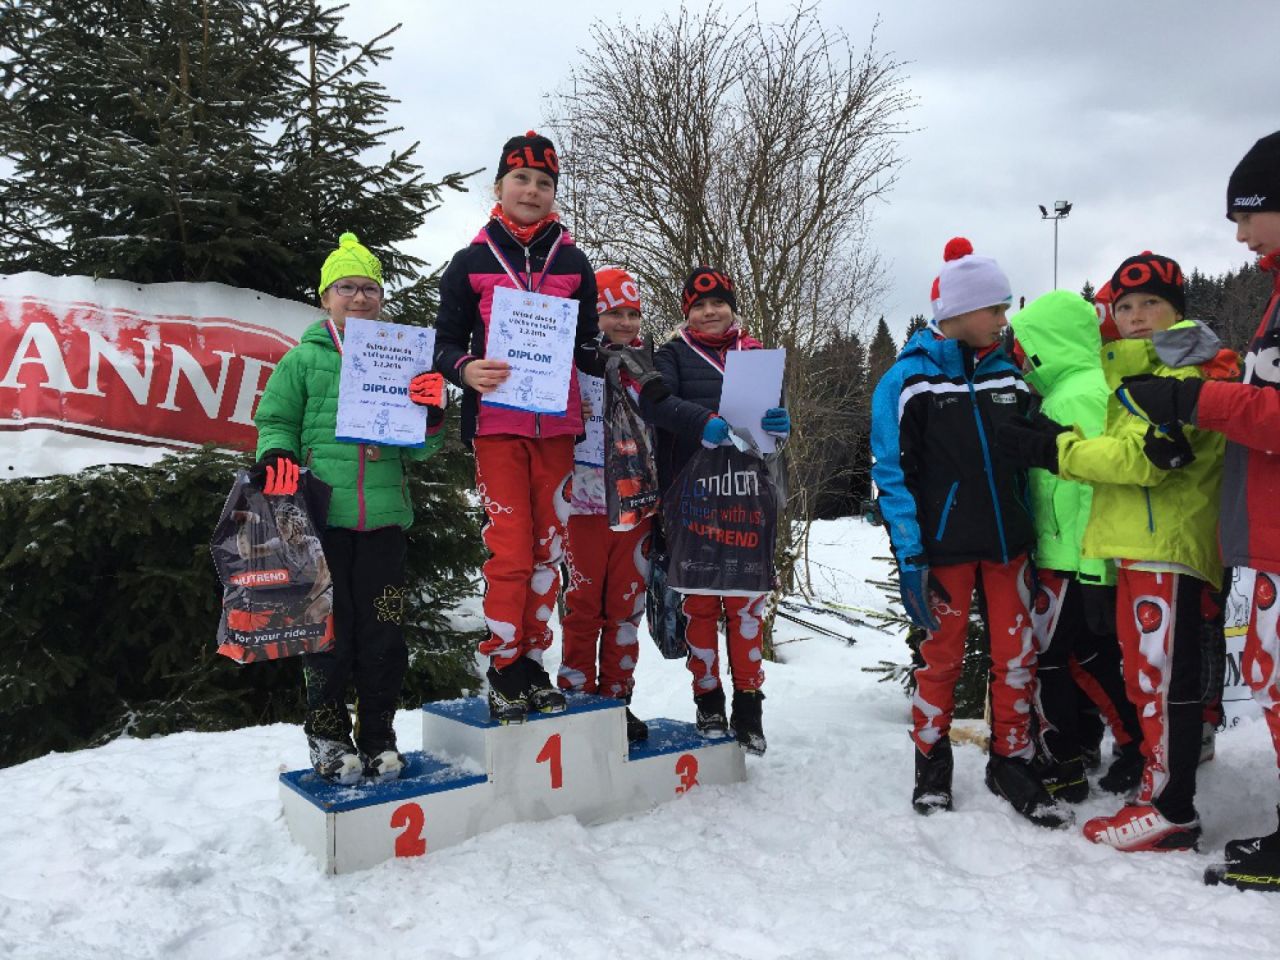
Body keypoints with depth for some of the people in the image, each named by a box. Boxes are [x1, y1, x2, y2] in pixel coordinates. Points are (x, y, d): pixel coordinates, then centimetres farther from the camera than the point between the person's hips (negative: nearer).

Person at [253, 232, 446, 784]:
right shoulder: (304, 359, 7)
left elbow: (415, 450, 13)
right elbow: (276, 422, 10)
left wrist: (430, 419, -8)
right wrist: (275, 457, -10)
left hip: (384, 516, 2)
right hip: (321, 515, -2)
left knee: (383, 633, 4)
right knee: (330, 631, 2)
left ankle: (378, 736, 20)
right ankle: (327, 736, 20)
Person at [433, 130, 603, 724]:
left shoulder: (573, 264, 13)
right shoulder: (471, 262, 6)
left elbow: (586, 346, 15)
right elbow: (446, 342, 5)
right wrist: (466, 370, -17)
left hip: (556, 425, 3)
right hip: (497, 424, -2)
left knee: (547, 548, 6)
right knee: (509, 551, -6)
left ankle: (532, 661, 19)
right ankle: (503, 668, 8)